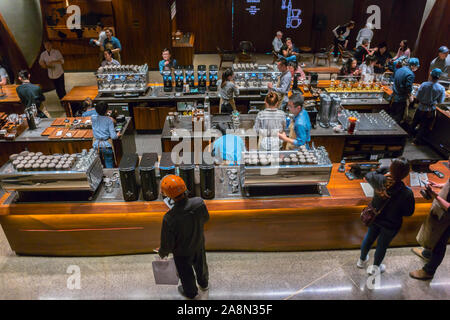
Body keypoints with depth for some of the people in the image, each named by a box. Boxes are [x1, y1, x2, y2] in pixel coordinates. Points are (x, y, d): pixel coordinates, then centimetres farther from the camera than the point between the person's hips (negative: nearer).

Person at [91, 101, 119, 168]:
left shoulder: (93, 118, -2)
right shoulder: (109, 120, -9)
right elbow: (113, 136, -15)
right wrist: (117, 135, 8)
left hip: (96, 145, 3)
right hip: (107, 145, -3)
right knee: (109, 164, 8)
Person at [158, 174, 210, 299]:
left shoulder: (169, 218, -40)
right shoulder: (199, 202, -30)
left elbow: (167, 244, -25)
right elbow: (205, 218, -6)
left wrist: (162, 253, -2)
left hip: (182, 253, -3)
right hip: (199, 245, 3)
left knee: (186, 274, 28)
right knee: (201, 266, 33)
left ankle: (190, 292, 57)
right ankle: (203, 284, 63)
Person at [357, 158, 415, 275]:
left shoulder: (380, 180, -27)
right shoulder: (407, 193, -34)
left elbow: (368, 176, -2)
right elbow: (408, 212, -16)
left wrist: (382, 169, 6)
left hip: (374, 217, 3)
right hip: (391, 224, -3)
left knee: (369, 238, 29)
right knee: (382, 244, 22)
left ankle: (362, 260, 54)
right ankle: (375, 267, 49)